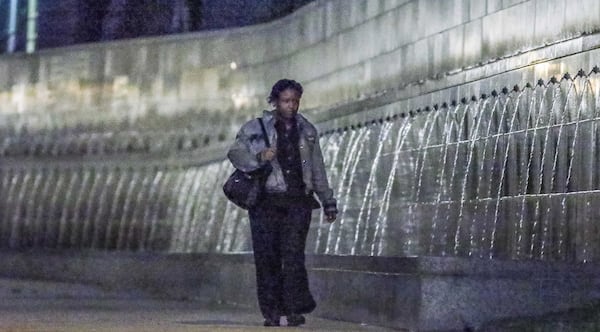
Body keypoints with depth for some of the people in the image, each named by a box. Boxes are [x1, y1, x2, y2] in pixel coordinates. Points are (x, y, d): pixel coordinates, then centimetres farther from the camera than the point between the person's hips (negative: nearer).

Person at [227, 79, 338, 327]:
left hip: (297, 203, 1)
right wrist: (259, 157, -23)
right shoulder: (256, 128, 6)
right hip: (266, 202, -1)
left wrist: (328, 202, 23)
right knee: (267, 257, -3)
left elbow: (317, 171, 22)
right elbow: (235, 153, -5)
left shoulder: (307, 131, 15)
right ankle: (271, 312, 3)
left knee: (293, 255, -11)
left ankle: (295, 310, -10)